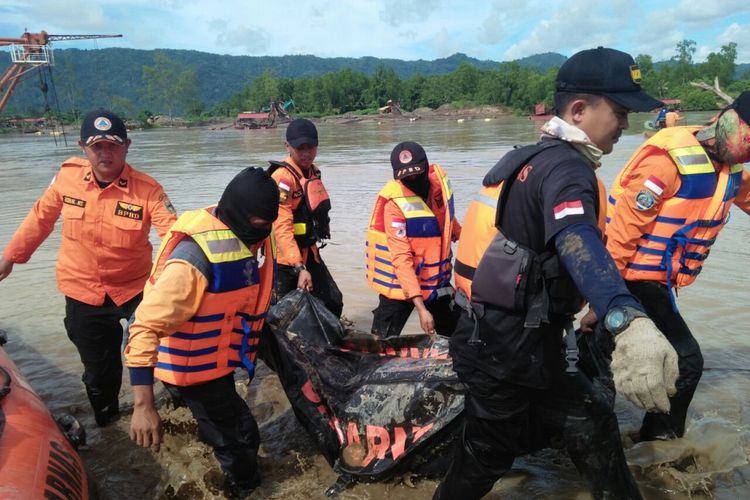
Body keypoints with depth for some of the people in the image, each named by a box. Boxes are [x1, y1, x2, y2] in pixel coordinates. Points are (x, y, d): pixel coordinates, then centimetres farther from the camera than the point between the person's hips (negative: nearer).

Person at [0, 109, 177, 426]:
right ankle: (106, 419, 46)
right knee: (98, 370, 18)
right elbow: (40, 219, 7)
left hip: (134, 289, -2)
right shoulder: (67, 176, -9)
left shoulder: (147, 189, -19)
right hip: (82, 293, 3)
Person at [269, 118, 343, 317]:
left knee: (333, 304, 9)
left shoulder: (313, 171, 8)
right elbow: (282, 227, -26)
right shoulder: (283, 177, -19)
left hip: (310, 254, 8)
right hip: (285, 259, -8)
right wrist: (299, 268, -32)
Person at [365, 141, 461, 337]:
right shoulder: (394, 204, -25)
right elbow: (401, 260, -27)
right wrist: (421, 308, -31)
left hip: (438, 280, 6)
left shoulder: (439, 178, -7)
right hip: (401, 285, -6)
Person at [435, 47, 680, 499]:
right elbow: (577, 242, -41)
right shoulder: (565, 164, -19)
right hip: (507, 347, -10)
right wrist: (631, 324, -56)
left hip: (517, 337, 10)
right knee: (489, 453, 8)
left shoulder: (540, 158, 13)